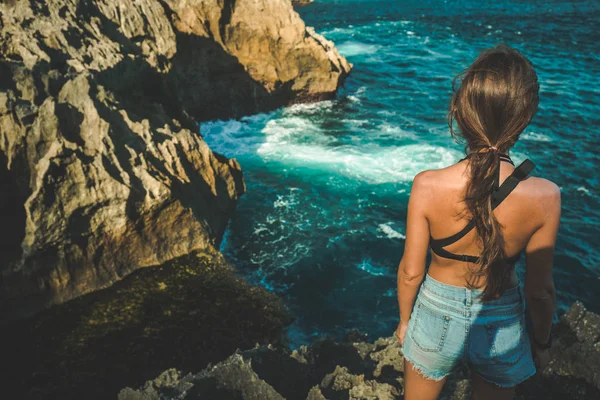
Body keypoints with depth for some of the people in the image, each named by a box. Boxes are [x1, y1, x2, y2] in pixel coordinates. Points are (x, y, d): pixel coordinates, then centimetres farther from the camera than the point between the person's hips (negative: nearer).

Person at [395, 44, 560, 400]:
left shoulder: (427, 186, -25)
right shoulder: (545, 197, -23)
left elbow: (410, 272, -13)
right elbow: (540, 290, -11)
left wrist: (405, 320, 6)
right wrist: (541, 342, 9)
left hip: (437, 318, 0)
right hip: (502, 325, 1)